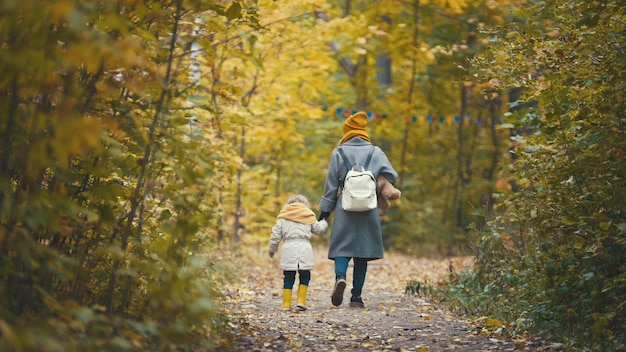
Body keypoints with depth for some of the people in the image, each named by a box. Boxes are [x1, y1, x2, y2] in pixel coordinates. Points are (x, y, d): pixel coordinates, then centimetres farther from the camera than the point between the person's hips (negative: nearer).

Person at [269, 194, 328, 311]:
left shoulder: (283, 217, 14)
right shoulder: (309, 216, 13)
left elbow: (276, 234, 11)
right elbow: (319, 229, 19)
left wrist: (272, 249, 23)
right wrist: (324, 223, 41)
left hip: (288, 249, 1)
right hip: (304, 248, -1)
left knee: (288, 278, 6)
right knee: (304, 276, 10)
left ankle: (286, 304, 4)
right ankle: (301, 301, 0)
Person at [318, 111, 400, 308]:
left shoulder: (338, 153, 3)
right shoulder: (375, 152, 5)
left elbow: (331, 184, 4)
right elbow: (391, 175, -3)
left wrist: (325, 209, 9)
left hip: (345, 209, -1)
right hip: (369, 211, 1)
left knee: (342, 247, 3)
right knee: (362, 254, 7)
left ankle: (340, 277, -28)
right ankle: (356, 297, 6)